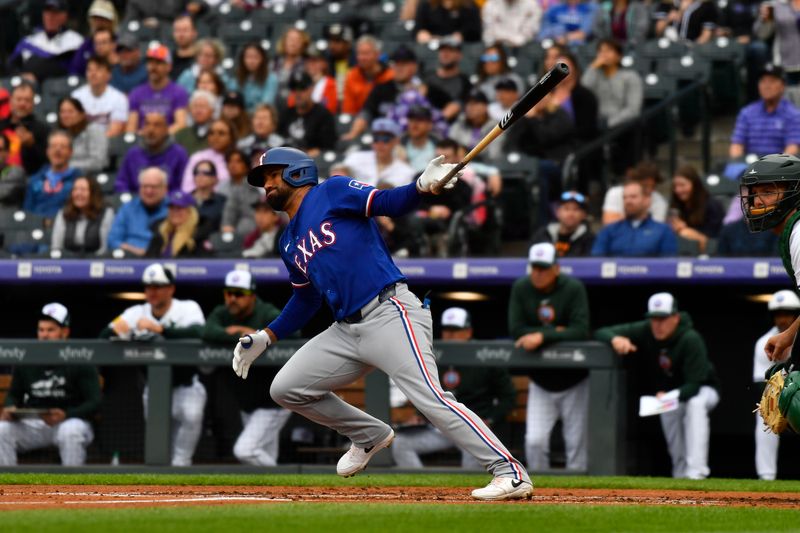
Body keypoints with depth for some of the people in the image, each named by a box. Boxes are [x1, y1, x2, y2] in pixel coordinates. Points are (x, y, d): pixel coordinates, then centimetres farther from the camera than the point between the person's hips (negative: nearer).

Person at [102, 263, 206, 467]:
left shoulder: (188, 308, -12)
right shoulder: (137, 313, -2)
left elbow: (197, 333, -33)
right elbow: (104, 336, -9)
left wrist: (160, 329, -47)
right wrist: (116, 329, -35)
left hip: (186, 386, -4)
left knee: (192, 414, -33)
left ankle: (180, 463, -21)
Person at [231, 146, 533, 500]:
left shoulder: (333, 192, 2)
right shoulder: (289, 243, 21)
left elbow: (387, 203, -10)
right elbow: (306, 299, 28)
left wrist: (422, 186, -29)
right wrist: (265, 338, 20)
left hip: (390, 314, -8)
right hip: (347, 331, 8)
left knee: (429, 398, -21)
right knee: (285, 389, 8)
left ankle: (511, 474, -23)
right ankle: (369, 436, 23)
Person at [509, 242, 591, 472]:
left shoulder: (574, 288, -14)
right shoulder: (521, 289, -6)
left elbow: (581, 332, -23)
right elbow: (516, 331, -13)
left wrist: (543, 337, -30)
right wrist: (556, 332, -18)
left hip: (574, 382, -2)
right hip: (540, 384, 2)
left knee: (577, 443, -1)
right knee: (534, 441, -7)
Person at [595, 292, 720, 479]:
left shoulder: (691, 340, -29)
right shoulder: (643, 332, -18)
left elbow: (694, 385, -33)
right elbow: (601, 333, -16)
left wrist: (670, 397, -51)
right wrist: (615, 339, -39)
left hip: (703, 390, -7)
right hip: (668, 392, 7)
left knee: (695, 403, -33)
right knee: (669, 411, -19)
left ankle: (696, 472, -40)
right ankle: (680, 474, 0)